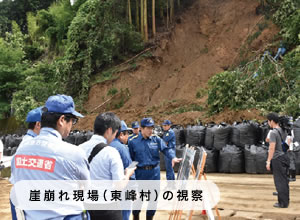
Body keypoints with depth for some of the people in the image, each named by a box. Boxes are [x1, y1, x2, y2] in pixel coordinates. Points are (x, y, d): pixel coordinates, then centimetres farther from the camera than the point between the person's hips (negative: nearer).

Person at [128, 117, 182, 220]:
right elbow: (130, 159, 0)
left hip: (154, 172, 2)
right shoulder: (133, 141, -4)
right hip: (140, 173, -2)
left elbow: (166, 149, -10)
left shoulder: (156, 139, 1)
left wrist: (173, 157, -30)